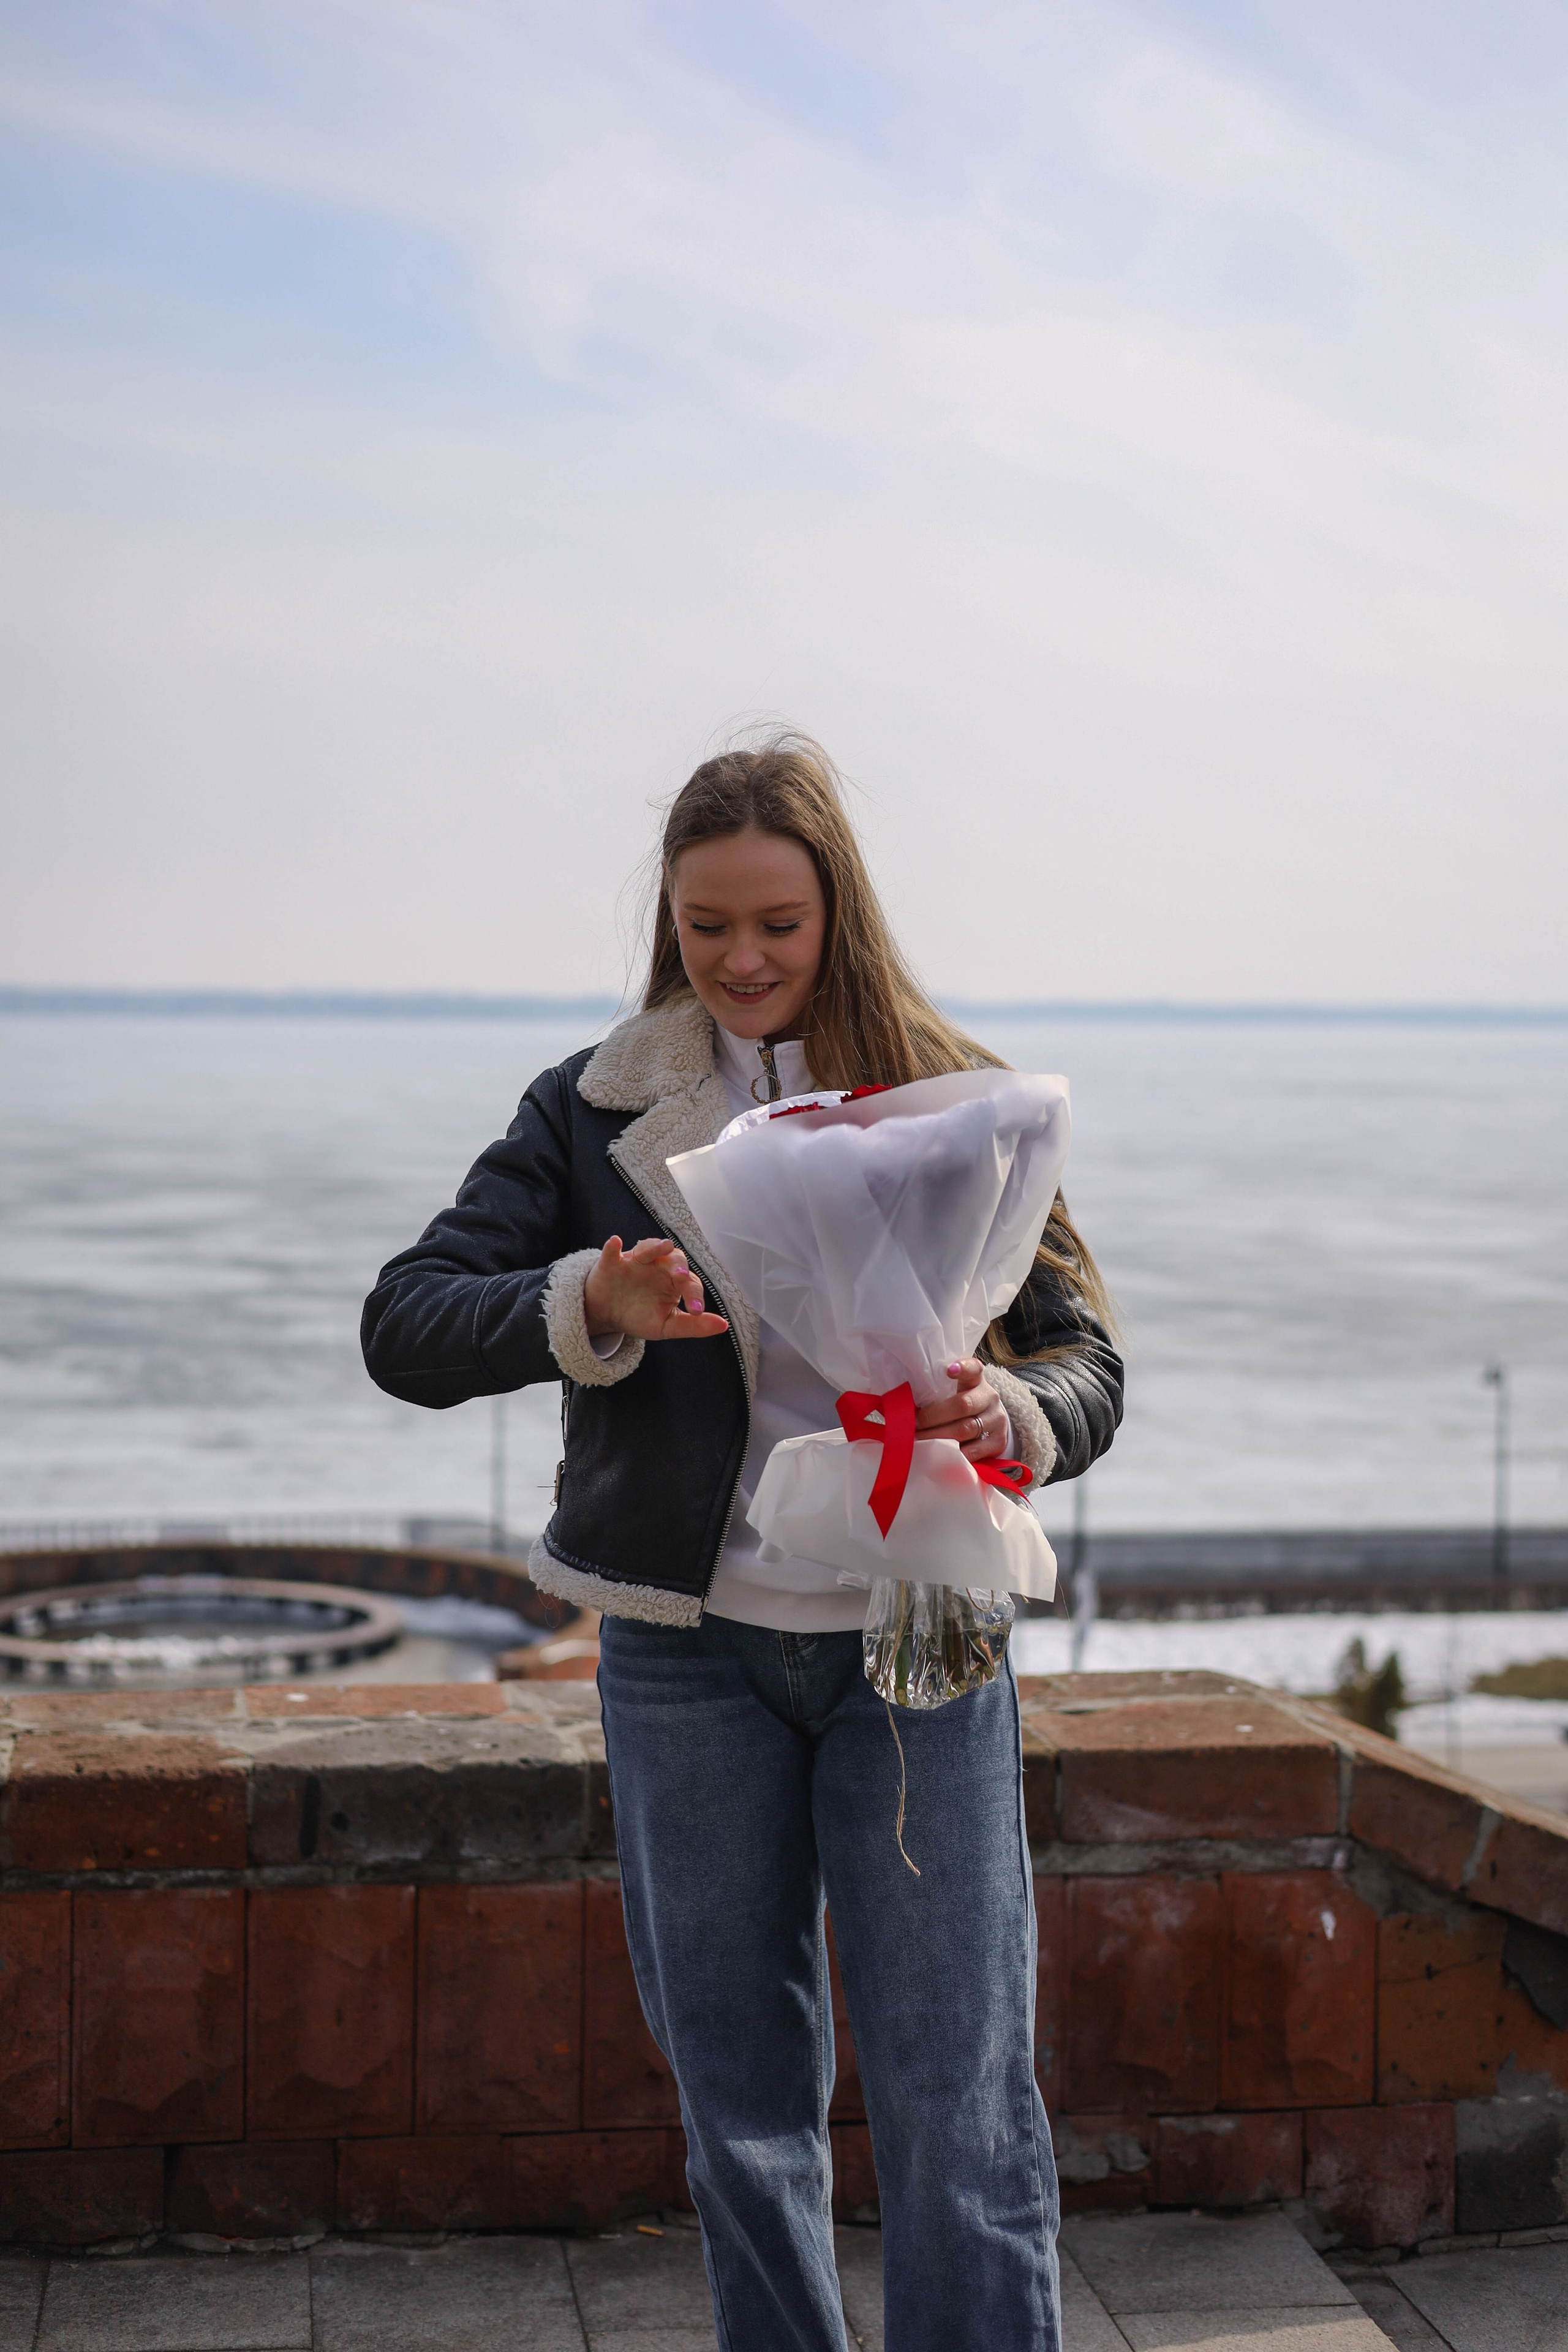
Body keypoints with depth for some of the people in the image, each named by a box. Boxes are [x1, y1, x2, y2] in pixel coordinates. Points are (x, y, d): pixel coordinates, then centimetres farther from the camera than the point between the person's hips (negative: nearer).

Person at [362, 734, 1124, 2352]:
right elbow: (403, 1325, -3)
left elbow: (1085, 1361, 0)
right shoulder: (598, 1107, 4)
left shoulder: (951, 1096, 2)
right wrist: (589, 1307, -22)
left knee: (961, 2114, -4)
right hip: (689, 1649, 2)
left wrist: (1013, 1415, -24)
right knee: (745, 2117, 12)